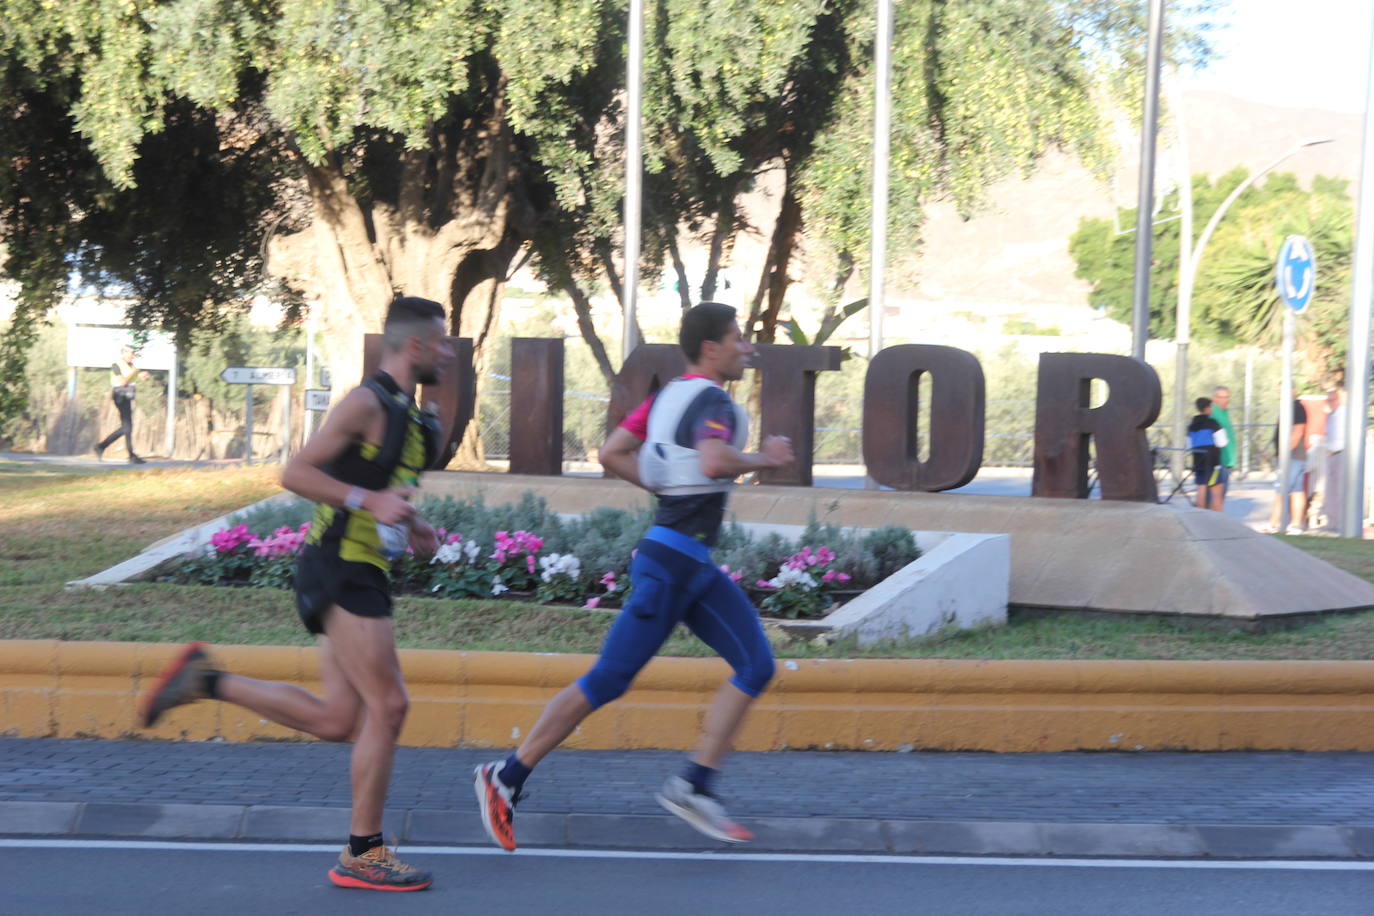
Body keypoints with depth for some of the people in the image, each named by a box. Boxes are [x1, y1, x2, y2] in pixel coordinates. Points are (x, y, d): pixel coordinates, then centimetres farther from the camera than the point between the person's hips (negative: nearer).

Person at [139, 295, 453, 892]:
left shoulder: (409, 418, 17)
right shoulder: (366, 403, -12)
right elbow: (296, 474, -17)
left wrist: (412, 526, 13)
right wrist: (368, 501, -24)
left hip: (358, 575, 9)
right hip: (339, 569, -9)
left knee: (335, 720, 6)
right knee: (387, 705, -9)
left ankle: (206, 680, 14)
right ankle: (363, 854, -2)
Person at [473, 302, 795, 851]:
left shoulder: (672, 394, 14)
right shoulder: (713, 402, -14)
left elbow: (611, 454, 14)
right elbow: (714, 462, -35)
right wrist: (763, 459, -17)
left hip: (693, 566, 10)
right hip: (671, 562, -10)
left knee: (756, 666, 1)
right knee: (608, 681, -5)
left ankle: (694, 786, -1)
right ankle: (506, 779, 5)